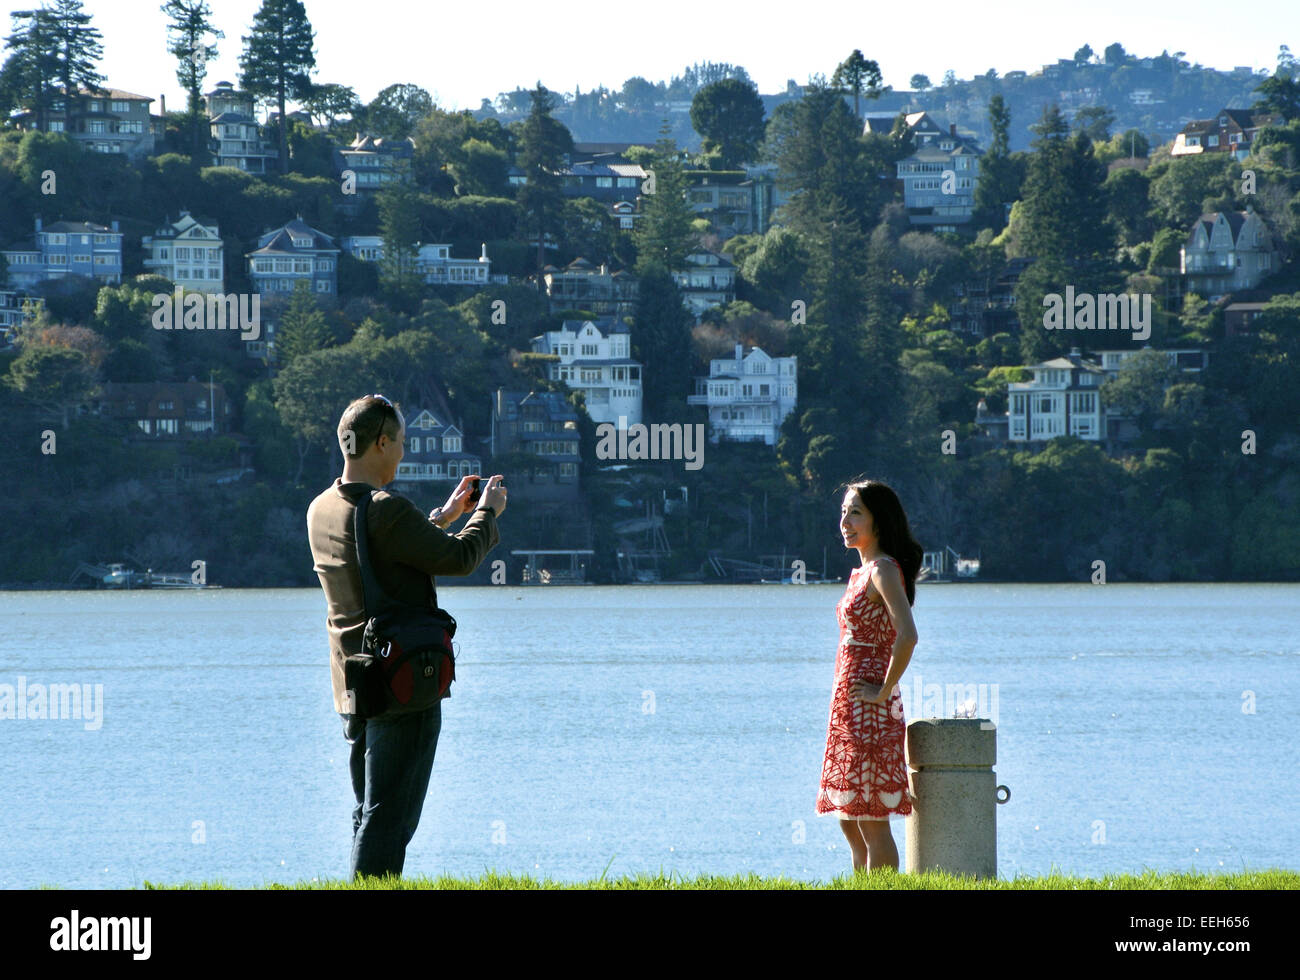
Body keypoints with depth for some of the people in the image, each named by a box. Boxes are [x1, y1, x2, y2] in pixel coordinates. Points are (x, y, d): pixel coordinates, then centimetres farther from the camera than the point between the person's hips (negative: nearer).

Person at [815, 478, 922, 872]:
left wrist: (884, 691, -19)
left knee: (871, 822, -7)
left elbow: (907, 636, -26)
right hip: (848, 706, 10)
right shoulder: (863, 572, 15)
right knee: (850, 821, 13)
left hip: (868, 708, -10)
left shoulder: (883, 570, -13)